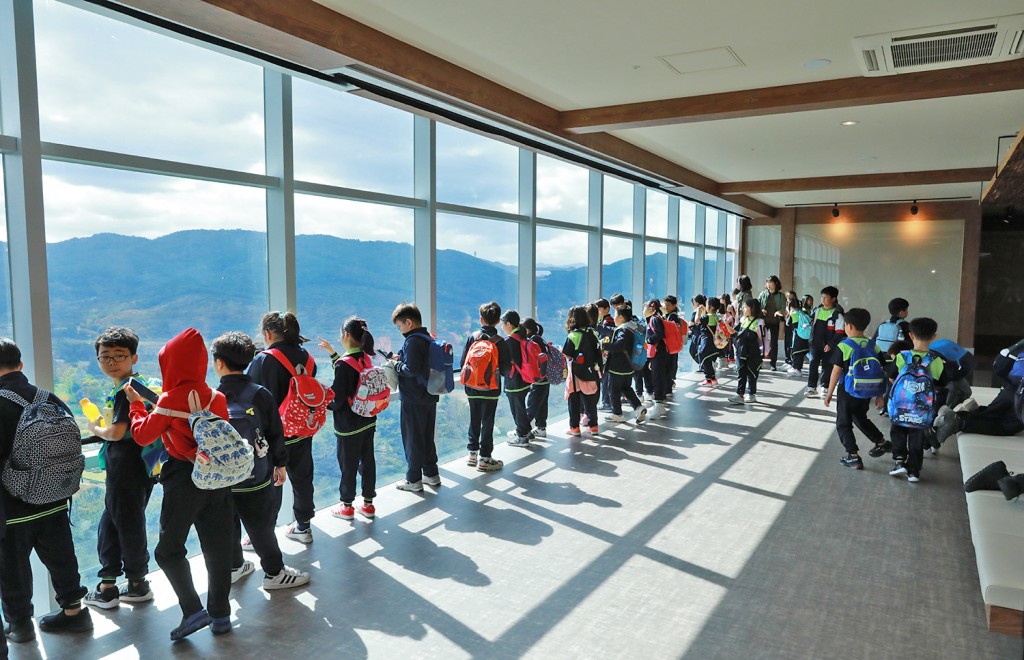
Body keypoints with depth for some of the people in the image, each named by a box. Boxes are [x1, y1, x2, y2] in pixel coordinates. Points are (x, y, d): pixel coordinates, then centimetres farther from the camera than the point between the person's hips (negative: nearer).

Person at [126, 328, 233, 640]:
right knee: (217, 547, 13)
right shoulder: (216, 397, 0)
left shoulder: (170, 400, -12)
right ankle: (220, 614, 20)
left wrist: (136, 404, 10)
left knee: (169, 549, 11)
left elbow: (143, 435, -3)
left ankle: (193, 610, 0)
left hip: (184, 481, -5)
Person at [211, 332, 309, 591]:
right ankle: (274, 573, 20)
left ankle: (234, 567, 36)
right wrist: (281, 463, 7)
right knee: (262, 526, 9)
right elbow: (275, 432, -6)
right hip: (256, 478, -2)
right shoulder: (260, 394, -11)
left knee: (228, 524, 19)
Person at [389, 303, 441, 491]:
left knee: (413, 439, 2)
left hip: (414, 400, -9)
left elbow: (411, 369, -25)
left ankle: (413, 480, 10)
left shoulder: (413, 341, -18)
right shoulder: (428, 338, 10)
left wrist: (396, 365, -8)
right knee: (427, 437, 17)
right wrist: (401, 359, 6)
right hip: (429, 396, 9)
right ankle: (431, 474, 25)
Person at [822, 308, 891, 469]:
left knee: (843, 424, 7)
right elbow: (881, 371, 4)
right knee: (860, 418, 28)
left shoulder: (843, 346, -14)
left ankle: (853, 456, 4)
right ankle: (882, 443, 38)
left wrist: (829, 393, -6)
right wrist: (879, 394, 14)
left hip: (848, 391, -6)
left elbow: (836, 372, -15)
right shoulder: (874, 346, 1)